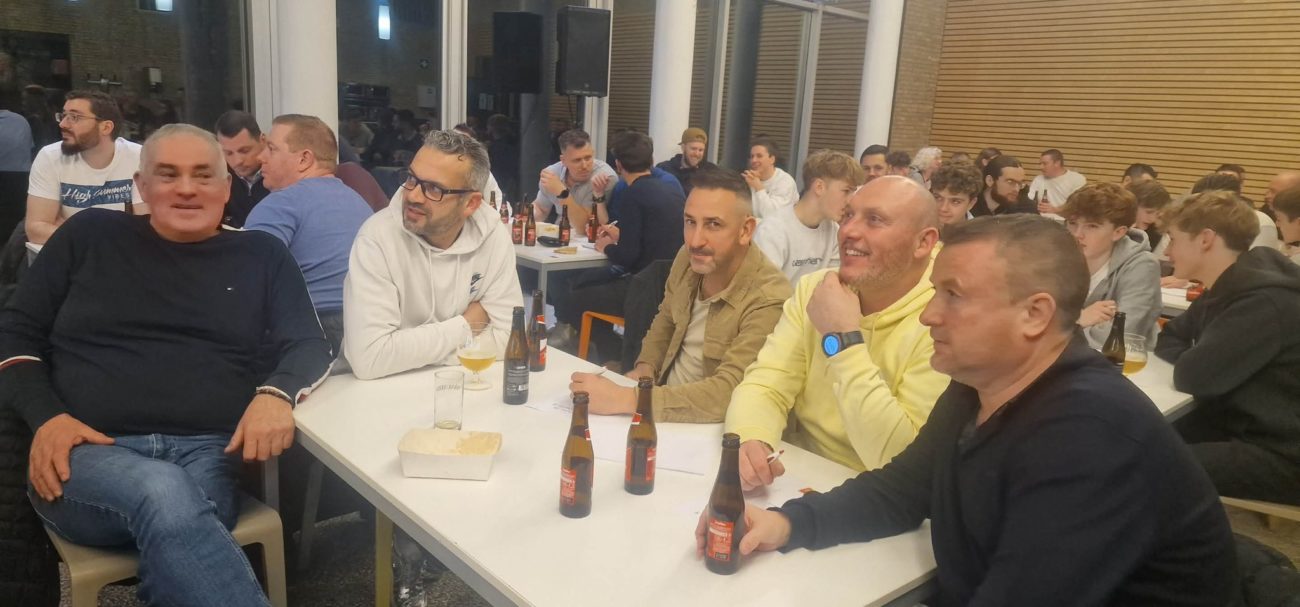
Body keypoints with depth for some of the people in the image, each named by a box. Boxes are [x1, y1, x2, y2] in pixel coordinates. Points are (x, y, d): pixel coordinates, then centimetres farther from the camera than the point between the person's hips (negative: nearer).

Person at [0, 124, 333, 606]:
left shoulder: (260, 254, 14)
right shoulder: (89, 234, 14)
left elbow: (310, 345, 9)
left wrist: (276, 393, -14)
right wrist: (45, 416, -4)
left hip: (208, 452, 0)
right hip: (86, 452, 0)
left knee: (174, 511, -36)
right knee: (164, 494, -35)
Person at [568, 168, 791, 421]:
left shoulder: (768, 300, -24)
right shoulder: (688, 258, -4)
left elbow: (726, 394, -30)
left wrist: (623, 400, -34)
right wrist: (646, 367, -2)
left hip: (712, 430, -6)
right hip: (665, 394, 6)